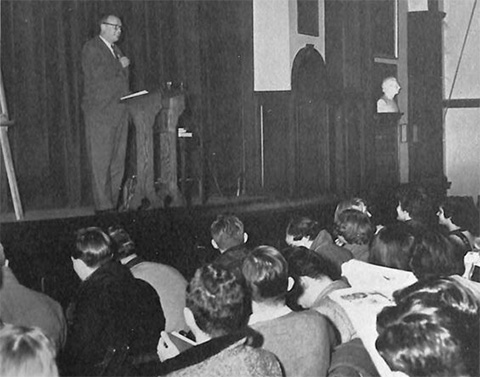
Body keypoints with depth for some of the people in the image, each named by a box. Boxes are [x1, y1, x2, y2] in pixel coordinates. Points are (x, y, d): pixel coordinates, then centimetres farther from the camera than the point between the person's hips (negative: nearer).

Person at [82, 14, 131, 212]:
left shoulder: (116, 50, 22)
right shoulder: (91, 48, -3)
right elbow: (95, 74, -17)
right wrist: (119, 65, -8)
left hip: (120, 112, 8)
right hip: (100, 112, -8)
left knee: (118, 161, 6)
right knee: (101, 162, -7)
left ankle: (113, 203, 10)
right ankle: (103, 206, -6)